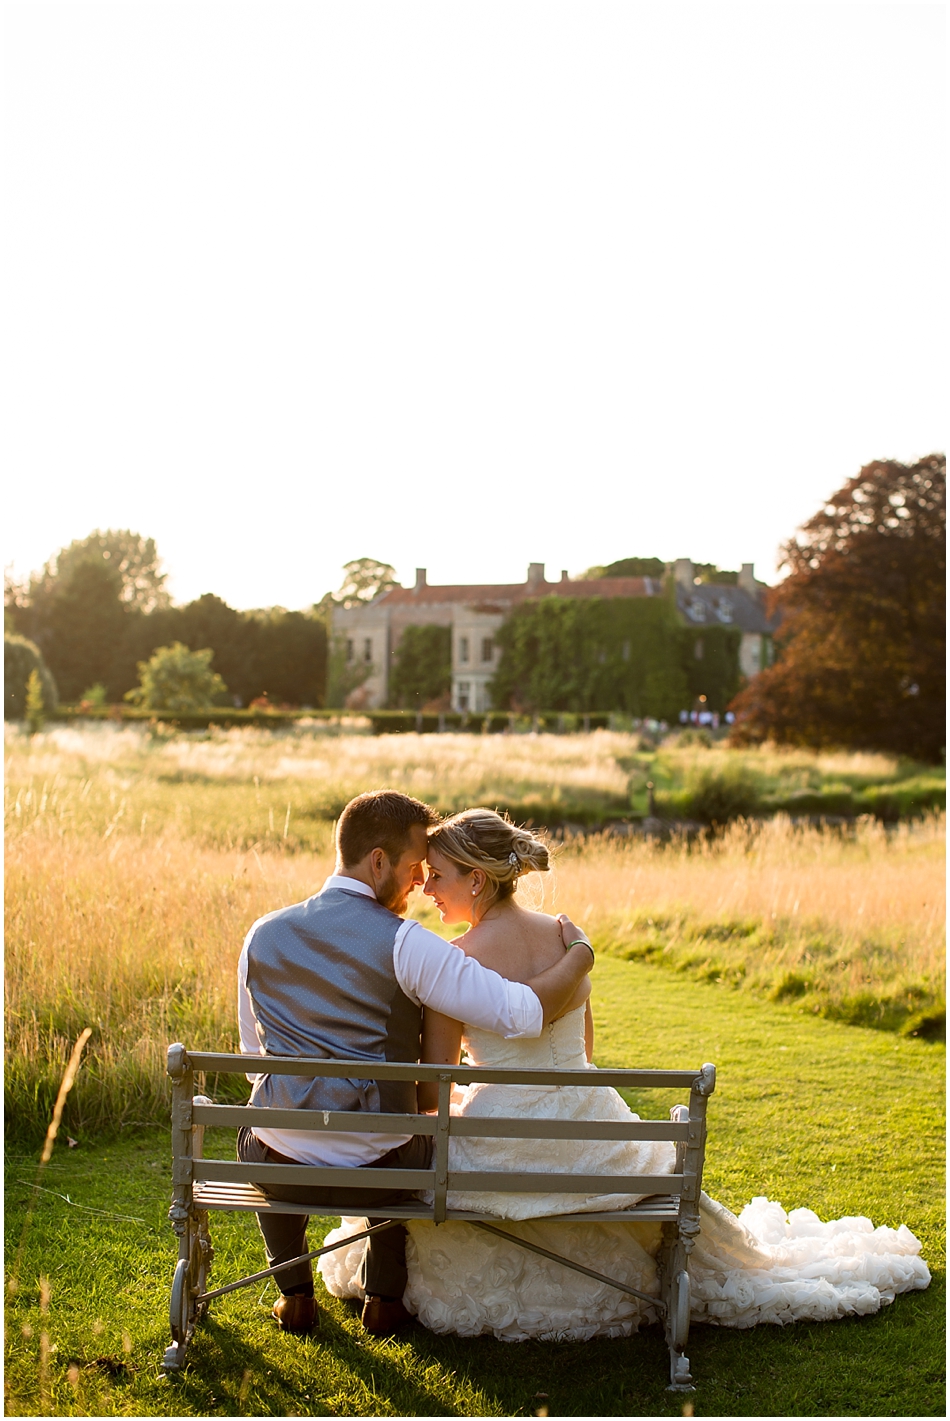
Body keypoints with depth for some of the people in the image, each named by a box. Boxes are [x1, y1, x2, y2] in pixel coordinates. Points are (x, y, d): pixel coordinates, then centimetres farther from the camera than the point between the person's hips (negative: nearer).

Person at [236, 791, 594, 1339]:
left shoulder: (264, 934, 1)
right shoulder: (403, 942, -15)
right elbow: (522, 1013, -21)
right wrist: (580, 952, -3)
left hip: (281, 1170, 3)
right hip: (378, 1173, -2)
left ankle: (295, 1292, 39)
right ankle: (385, 1296, 36)